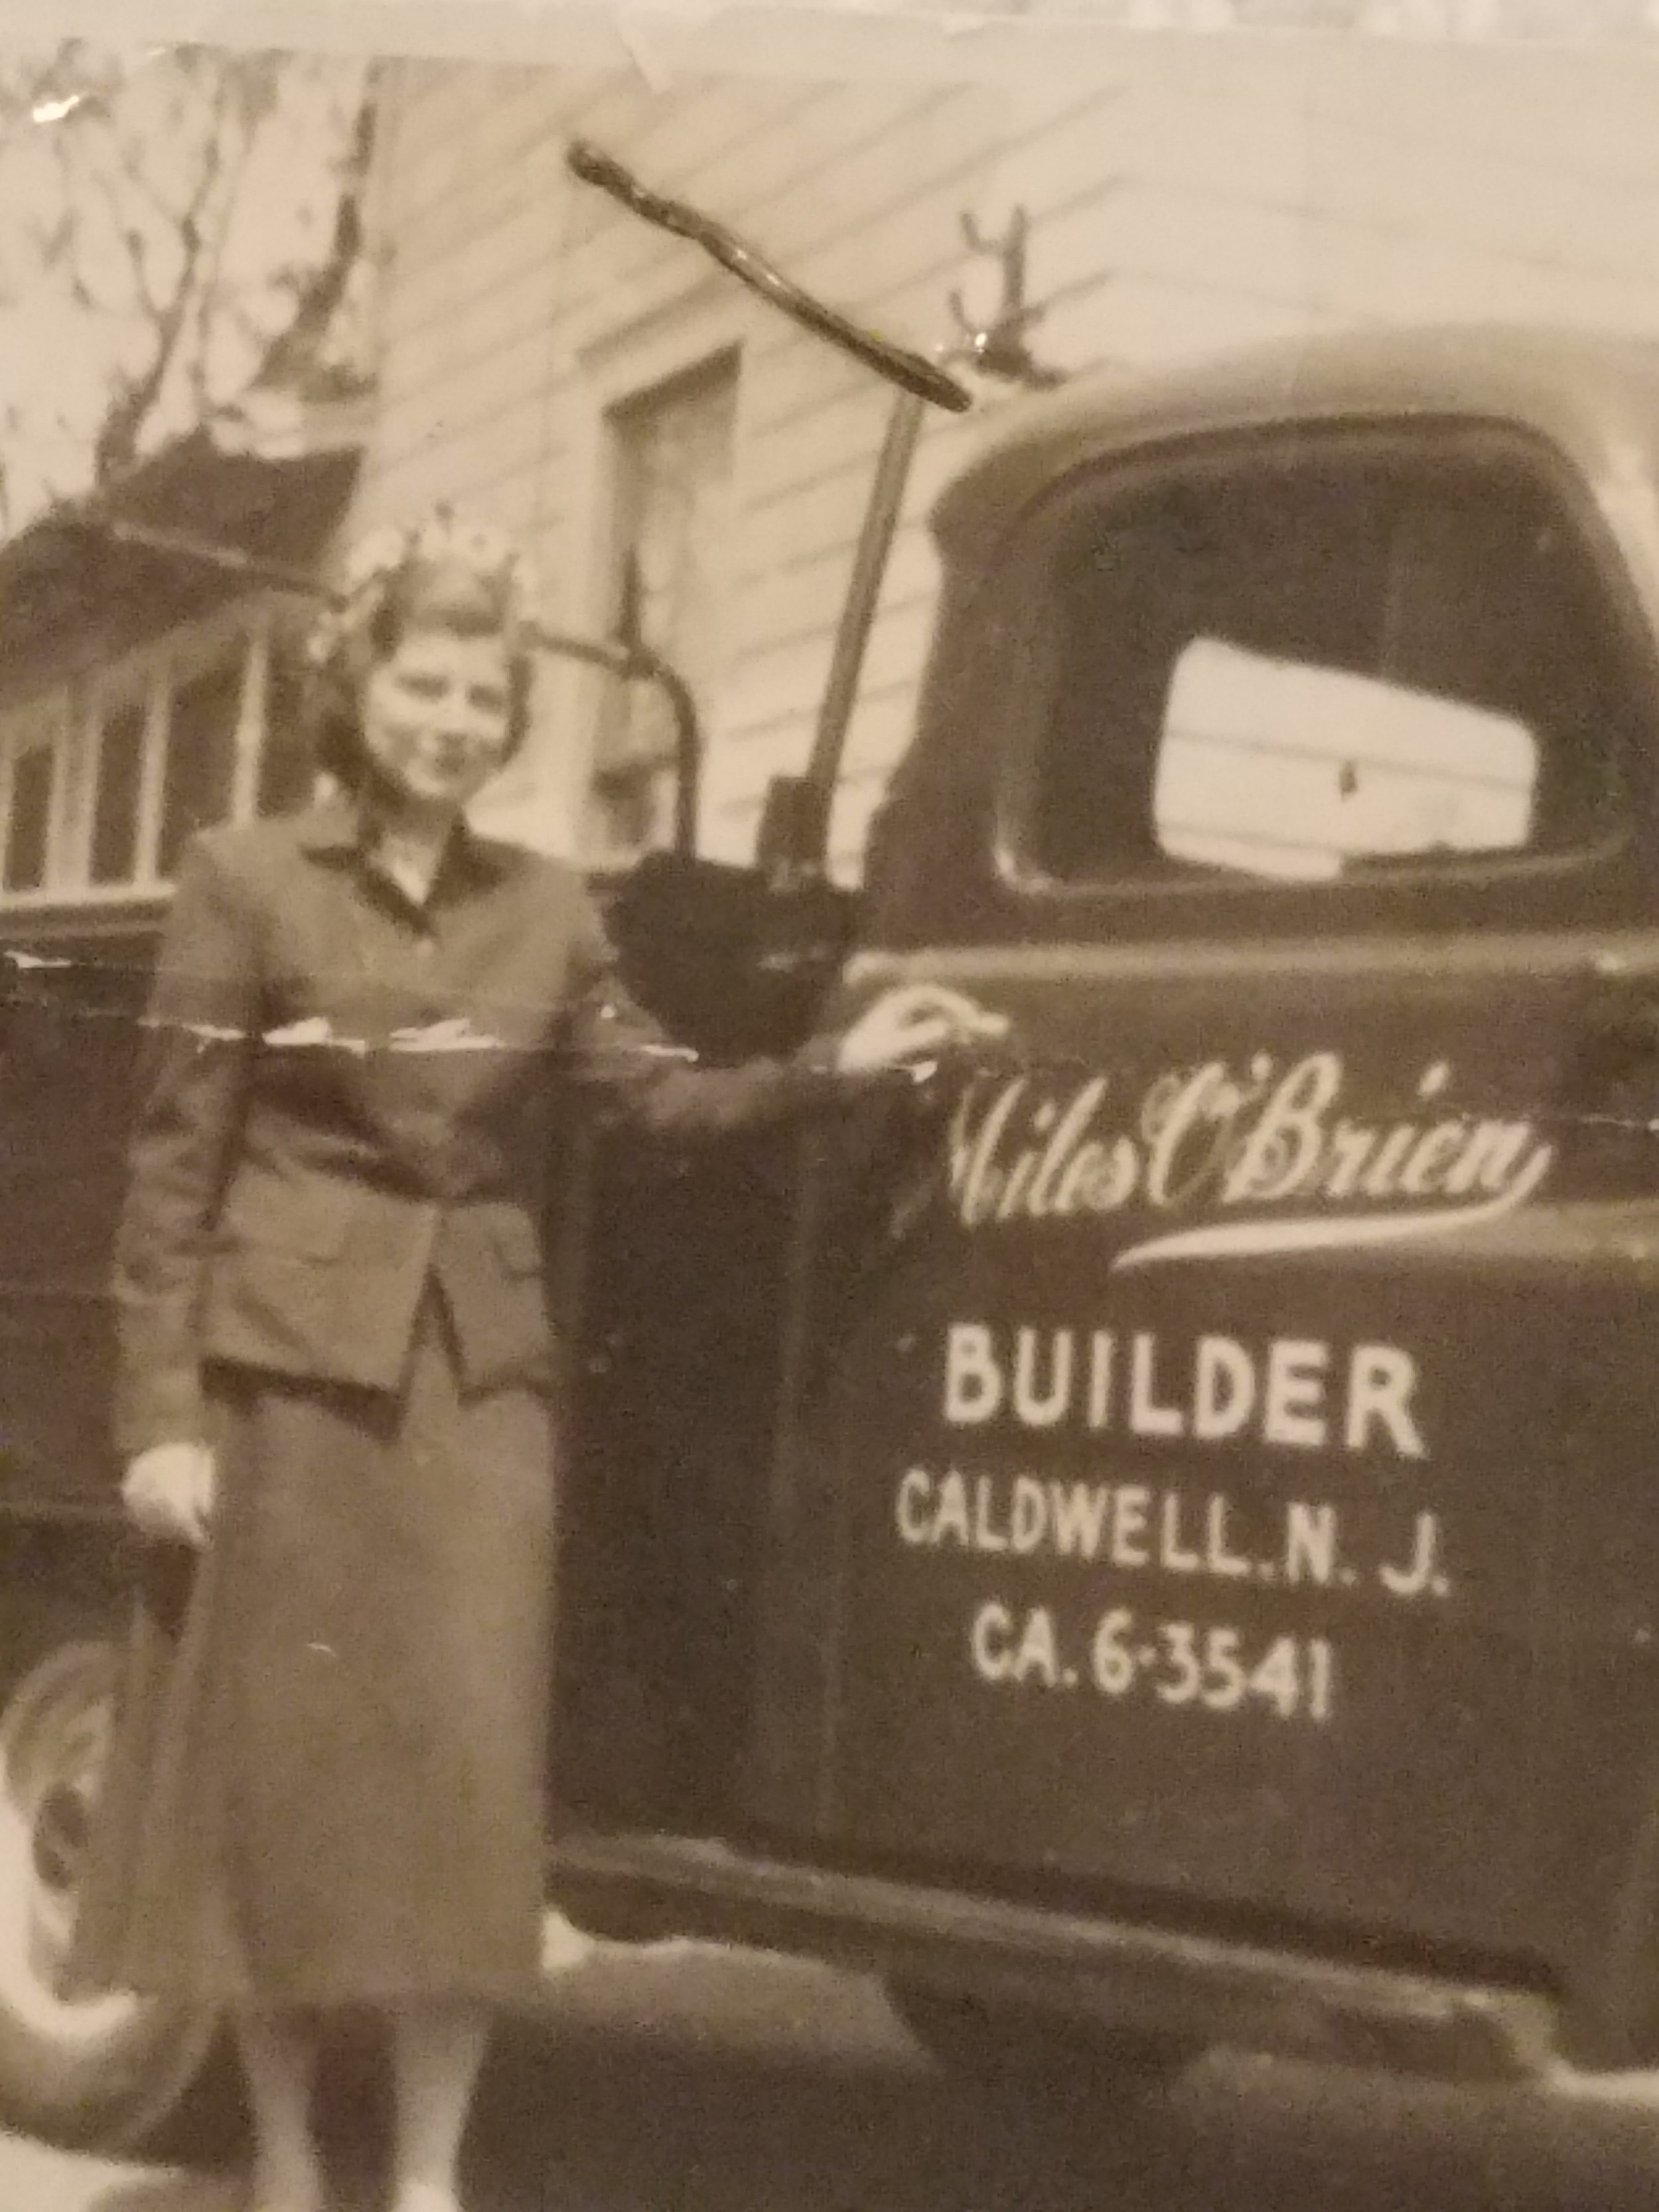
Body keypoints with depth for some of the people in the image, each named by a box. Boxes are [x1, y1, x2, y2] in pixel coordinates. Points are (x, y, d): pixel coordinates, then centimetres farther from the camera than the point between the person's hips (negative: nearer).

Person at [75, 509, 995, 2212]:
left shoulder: (546, 910, 11)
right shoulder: (247, 882, -1)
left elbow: (661, 1098, 9)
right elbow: (175, 1162, -3)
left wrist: (836, 1067, -5)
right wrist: (161, 1410, -9)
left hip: (484, 1373, 3)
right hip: (294, 1363, -3)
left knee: (471, 1765, 1)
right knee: (289, 1760, 3)